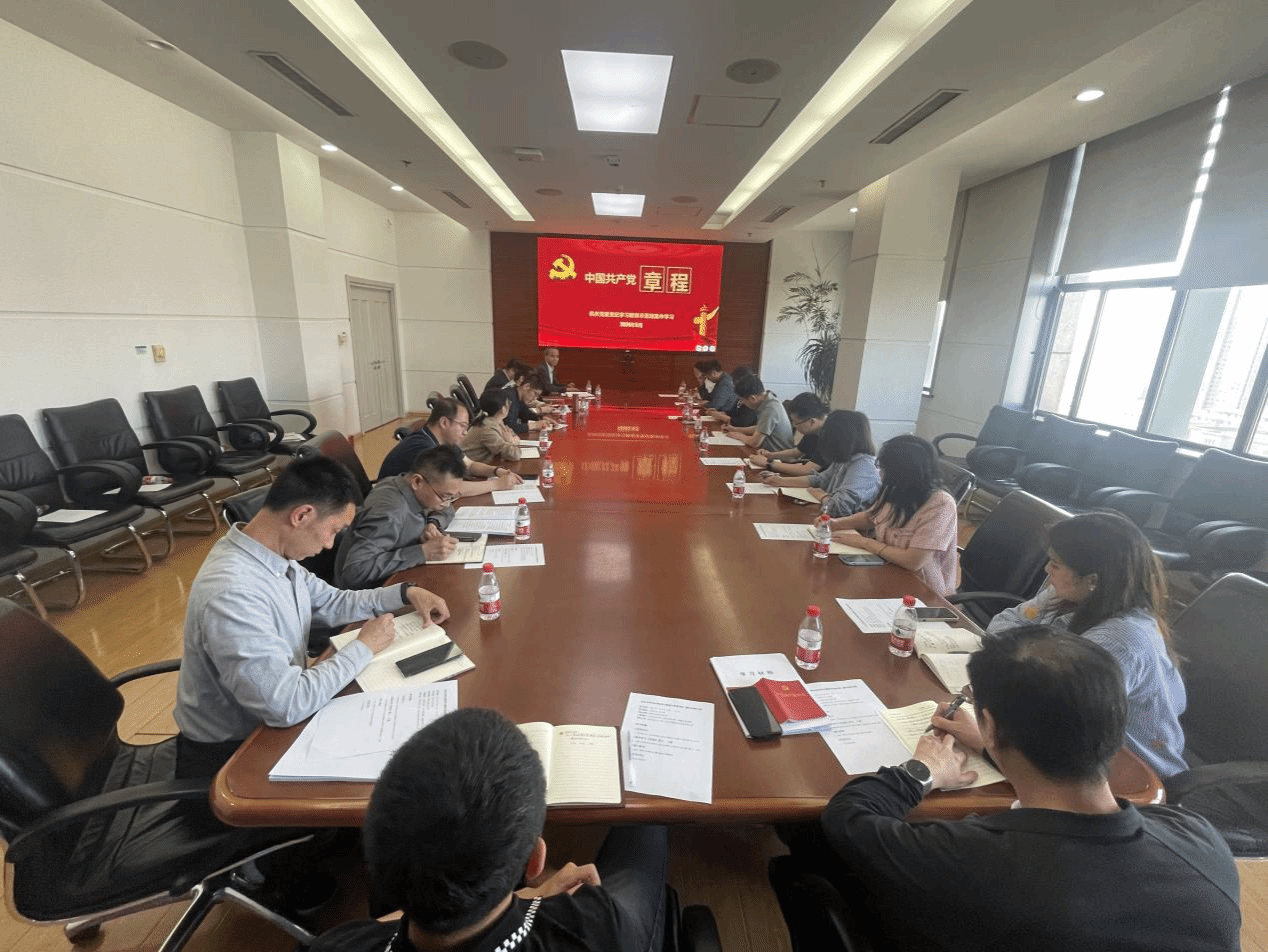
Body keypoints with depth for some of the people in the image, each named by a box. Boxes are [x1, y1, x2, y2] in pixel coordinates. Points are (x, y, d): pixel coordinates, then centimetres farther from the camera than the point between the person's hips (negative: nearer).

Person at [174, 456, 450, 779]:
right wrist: (363, 648, -20)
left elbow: (332, 603, 11)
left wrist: (405, 592, 1)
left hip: (271, 722, 7)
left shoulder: (278, 558, -6)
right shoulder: (231, 594, -33)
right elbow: (287, 706, -32)